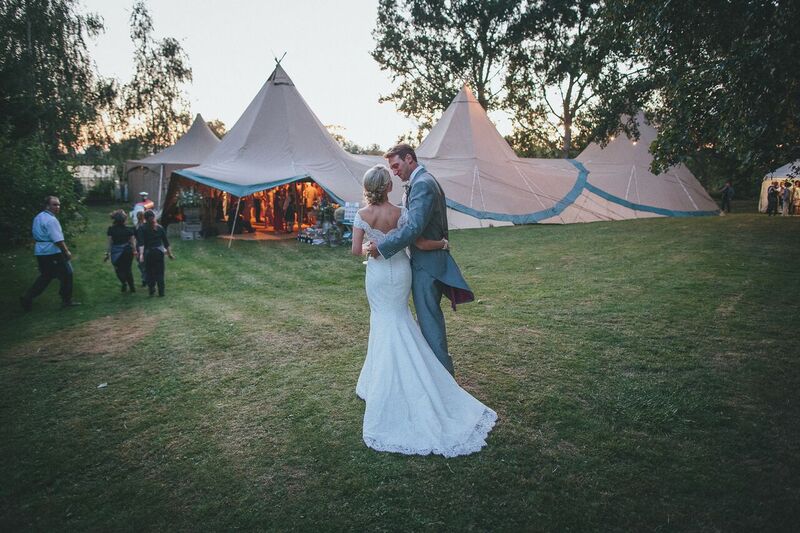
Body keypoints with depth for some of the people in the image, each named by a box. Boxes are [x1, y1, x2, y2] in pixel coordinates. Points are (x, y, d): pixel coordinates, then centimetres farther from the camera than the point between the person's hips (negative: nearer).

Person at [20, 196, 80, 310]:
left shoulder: (38, 217, 13)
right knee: (66, 274, 4)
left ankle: (27, 297, 11)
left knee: (45, 276, 19)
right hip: (52, 253, -9)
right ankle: (67, 300, 11)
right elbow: (58, 240, -22)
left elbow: (35, 234, 21)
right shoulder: (51, 220, -17)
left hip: (40, 252, 9)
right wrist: (67, 252, -12)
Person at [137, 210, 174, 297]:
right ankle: (161, 292, 8)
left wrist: (141, 254, -23)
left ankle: (151, 290, 8)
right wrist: (170, 253, 11)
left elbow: (141, 243, -16)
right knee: (160, 272, 7)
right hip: (159, 252, 2)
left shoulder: (143, 229, -5)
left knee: (150, 272, 12)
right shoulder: (160, 228, 1)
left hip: (148, 253, -2)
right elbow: (166, 242, 4)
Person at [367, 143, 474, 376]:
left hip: (426, 263, -11)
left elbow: (414, 227, -29)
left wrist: (382, 248, -26)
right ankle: (441, 364, 33)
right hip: (431, 258, 11)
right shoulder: (426, 181, 14)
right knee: (430, 314, 20)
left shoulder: (422, 184, -19)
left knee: (428, 317, -2)